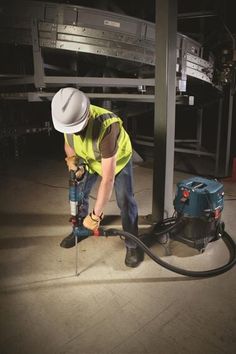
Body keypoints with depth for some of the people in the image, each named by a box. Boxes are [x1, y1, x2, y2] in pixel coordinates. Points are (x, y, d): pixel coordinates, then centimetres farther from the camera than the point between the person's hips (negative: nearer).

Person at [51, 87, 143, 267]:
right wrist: (71, 157, -29)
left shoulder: (106, 127, -46)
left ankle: (132, 244, 12)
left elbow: (108, 178, -46)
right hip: (90, 159, 5)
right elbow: (69, 144, -4)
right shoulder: (69, 118, -27)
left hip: (118, 159, -5)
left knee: (125, 201, -9)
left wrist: (96, 215, -42)